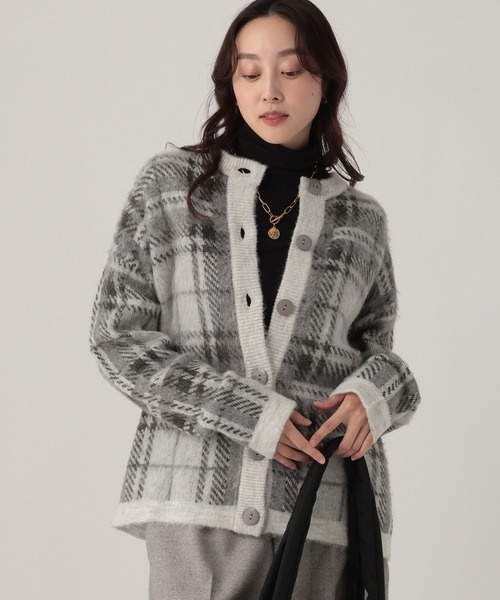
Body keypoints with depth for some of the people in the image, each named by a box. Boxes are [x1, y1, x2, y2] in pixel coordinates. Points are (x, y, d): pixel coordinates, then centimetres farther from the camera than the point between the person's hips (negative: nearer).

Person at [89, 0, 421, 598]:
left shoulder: (361, 218, 12)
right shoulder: (169, 183, 7)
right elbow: (117, 332, 2)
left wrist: (375, 393, -7)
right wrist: (247, 413, -9)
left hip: (326, 500, 2)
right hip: (199, 491, -1)